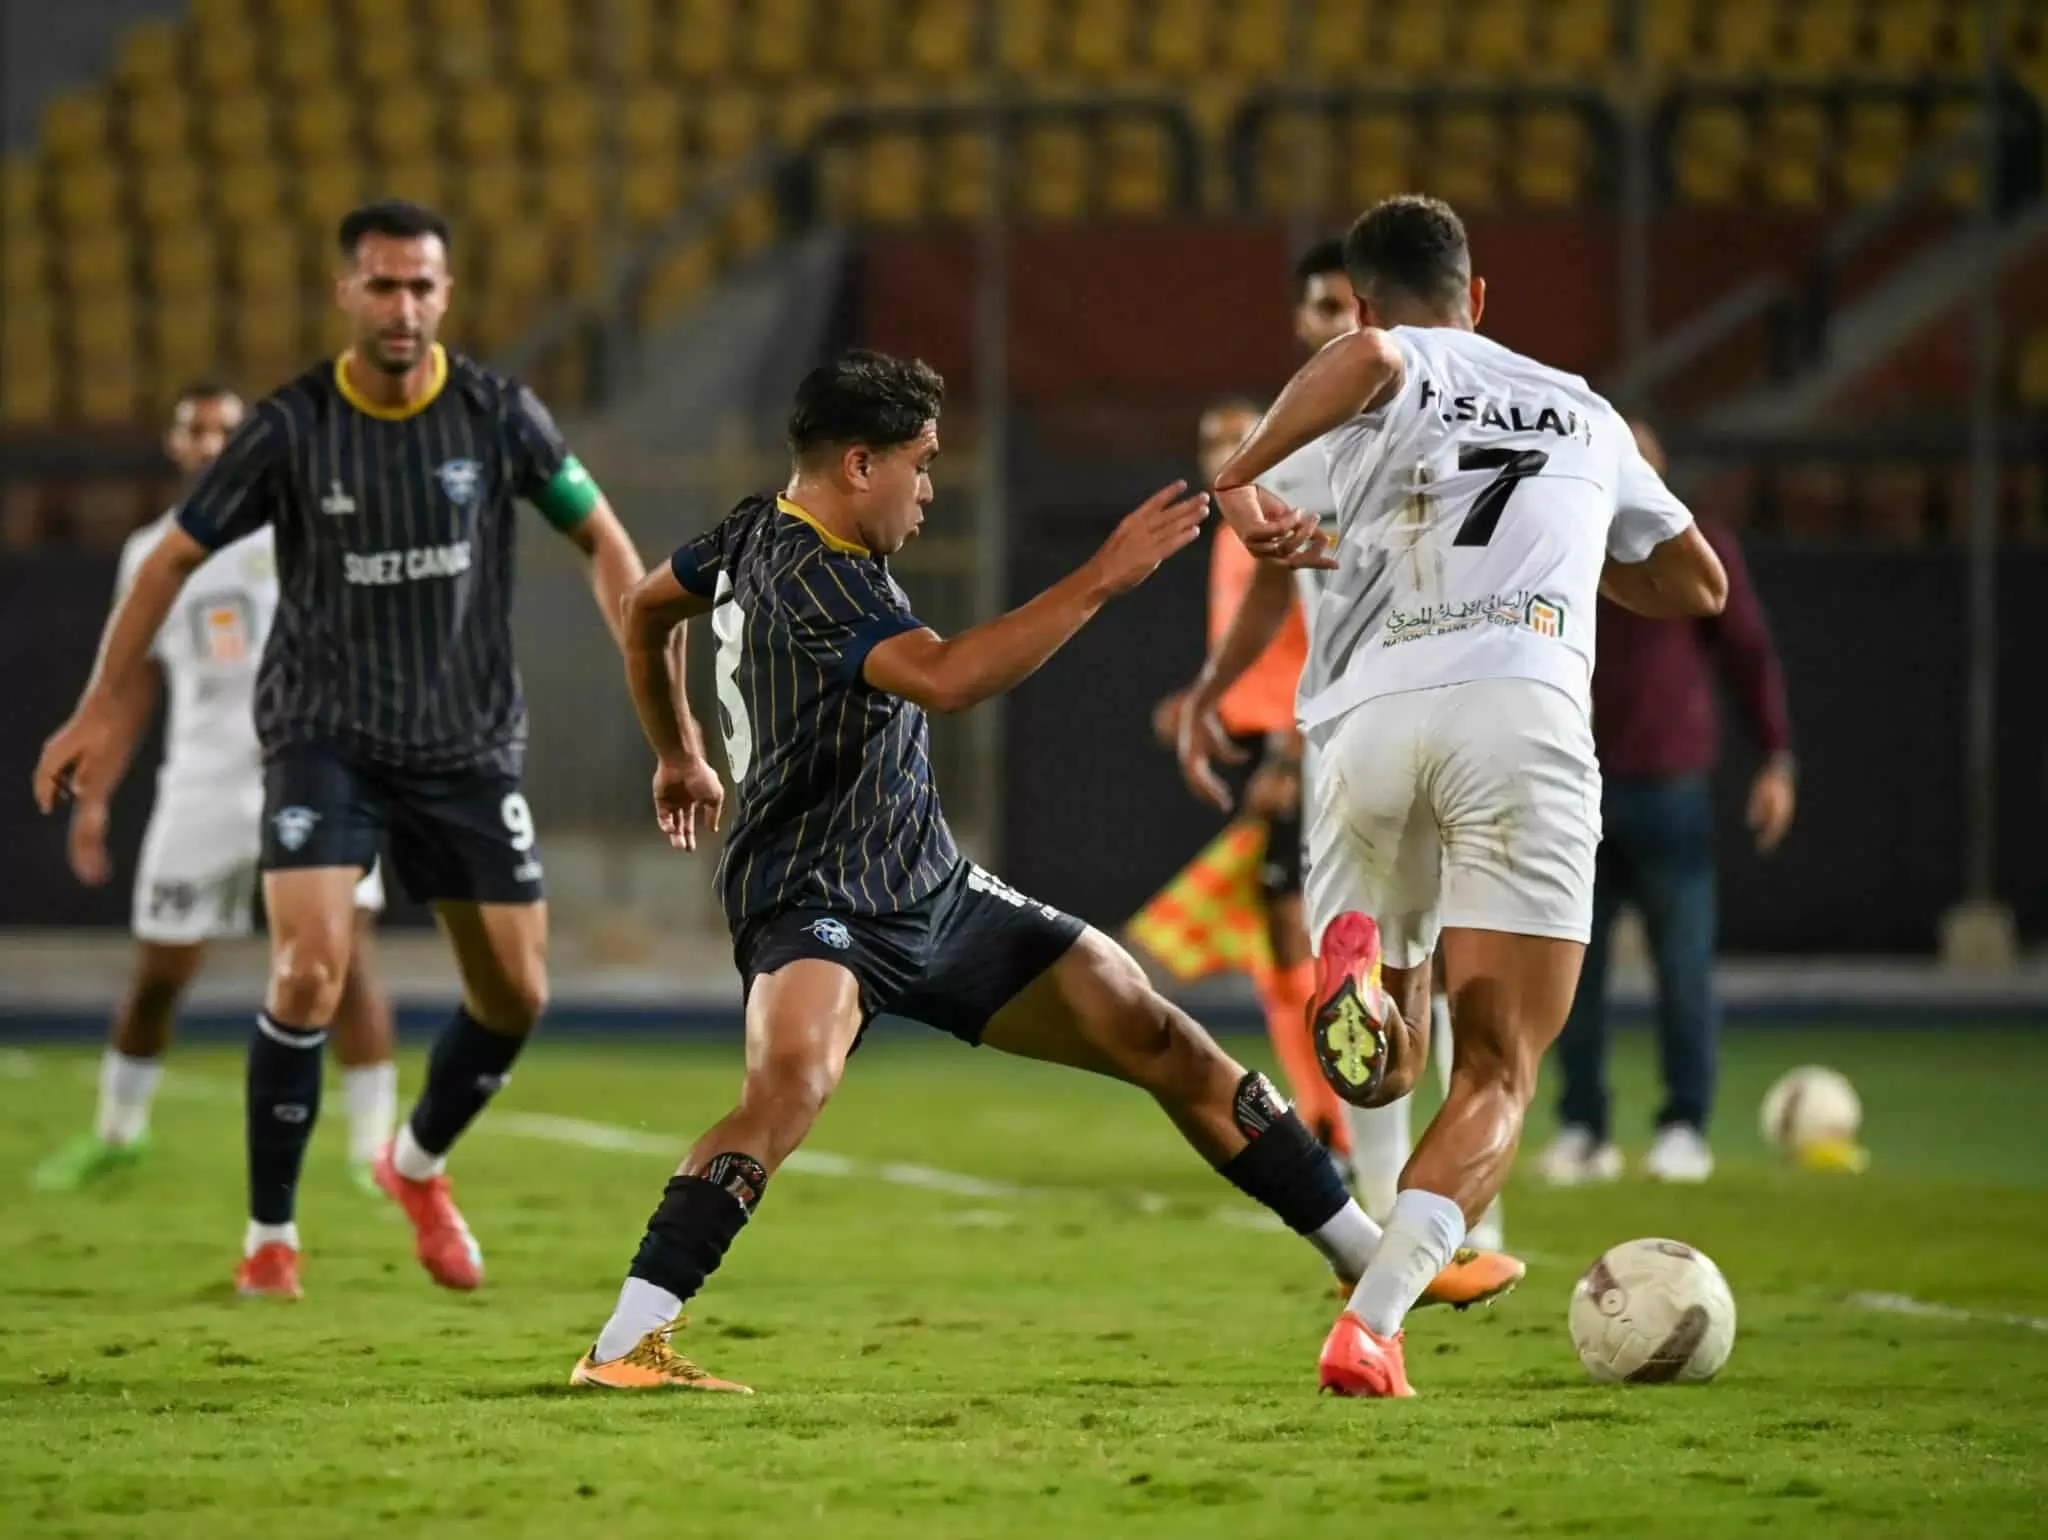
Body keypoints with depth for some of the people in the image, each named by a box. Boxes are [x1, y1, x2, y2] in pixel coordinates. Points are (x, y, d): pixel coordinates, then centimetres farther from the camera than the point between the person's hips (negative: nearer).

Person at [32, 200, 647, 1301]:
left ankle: (418, 1165, 36)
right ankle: (269, 1236, -6)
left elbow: (602, 539, 5)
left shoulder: (498, 415, -6)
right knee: (310, 969, -20)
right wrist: (99, 712, 1)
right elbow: (172, 560, 1)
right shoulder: (291, 428, -9)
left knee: (514, 995, 5)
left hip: (469, 745, 3)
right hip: (324, 738, -3)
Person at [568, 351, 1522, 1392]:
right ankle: (625, 1346, -38)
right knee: (790, 1081, -40)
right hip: (815, 909, -10)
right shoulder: (813, 577, -22)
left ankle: (1369, 1254, 19)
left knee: (1158, 1039, 9)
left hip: (930, 892, 10)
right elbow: (945, 679, -38)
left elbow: (647, 609, 28)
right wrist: (1101, 580, -36)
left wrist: (677, 752, 41)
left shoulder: (757, 533, 9)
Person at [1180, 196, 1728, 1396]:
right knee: (1496, 1076, -2)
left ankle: (1359, 961, -19)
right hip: (1528, 711, 0)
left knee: (1387, 1072, 17)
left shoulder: (1401, 371, 16)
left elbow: (1365, 355, -12)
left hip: (1372, 721, 0)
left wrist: (1241, 477, -2)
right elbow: (1696, 584, 38)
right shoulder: (1583, 412, 27)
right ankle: (1370, 1325, -24)